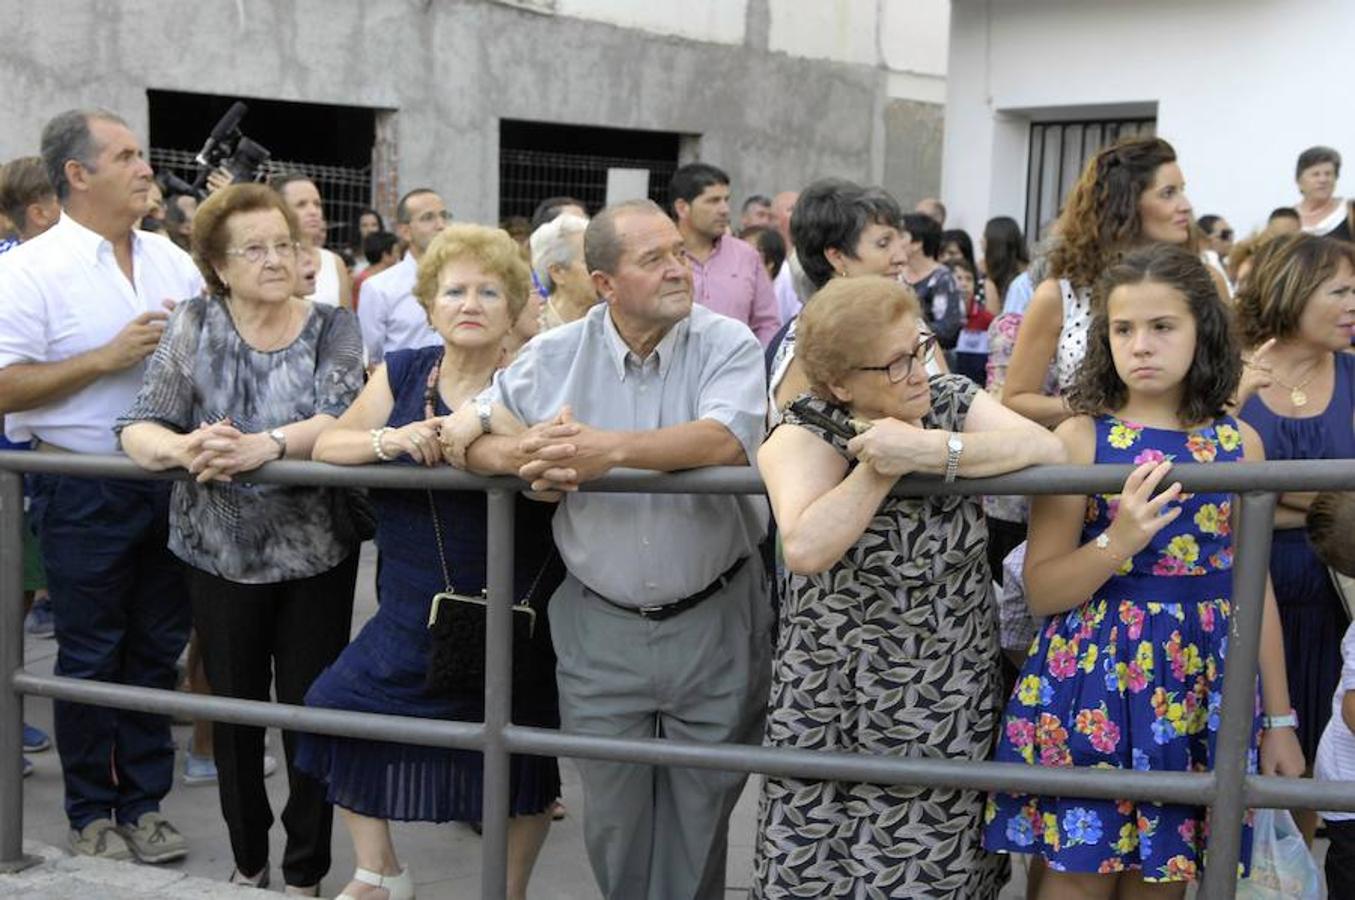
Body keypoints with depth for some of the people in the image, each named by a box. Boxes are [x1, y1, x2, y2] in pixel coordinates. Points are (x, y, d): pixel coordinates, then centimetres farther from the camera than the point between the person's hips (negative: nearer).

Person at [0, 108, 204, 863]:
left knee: (158, 649, 11)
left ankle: (144, 802, 24)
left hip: (171, 479, 5)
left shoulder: (172, 259, 7)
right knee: (91, 656, 7)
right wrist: (108, 358, -19)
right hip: (84, 491, -5)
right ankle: (92, 815, 21)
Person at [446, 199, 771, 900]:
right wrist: (519, 453, -21)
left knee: (701, 811, 14)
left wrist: (609, 449, -32)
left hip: (713, 622, -2)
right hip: (599, 625, 2)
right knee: (612, 816, 15)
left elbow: (728, 441, -26)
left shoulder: (726, 344, -8)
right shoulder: (553, 356, -1)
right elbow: (461, 435, 1)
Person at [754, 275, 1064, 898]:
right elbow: (806, 550, -27)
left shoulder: (954, 400, 0)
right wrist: (881, 467, -20)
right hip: (836, 702, -1)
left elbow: (1046, 449, -18)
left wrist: (933, 451, -27)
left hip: (952, 700, 2)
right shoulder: (802, 437, -9)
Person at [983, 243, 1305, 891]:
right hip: (1093, 681, -2)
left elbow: (1255, 586, 8)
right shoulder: (1081, 437, -6)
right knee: (1078, 874, 5)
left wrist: (1279, 719, 10)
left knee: (1162, 877, 13)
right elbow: (1040, 591, -7)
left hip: (1204, 689, 3)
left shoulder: (1239, 442, 2)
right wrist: (1117, 543, -24)